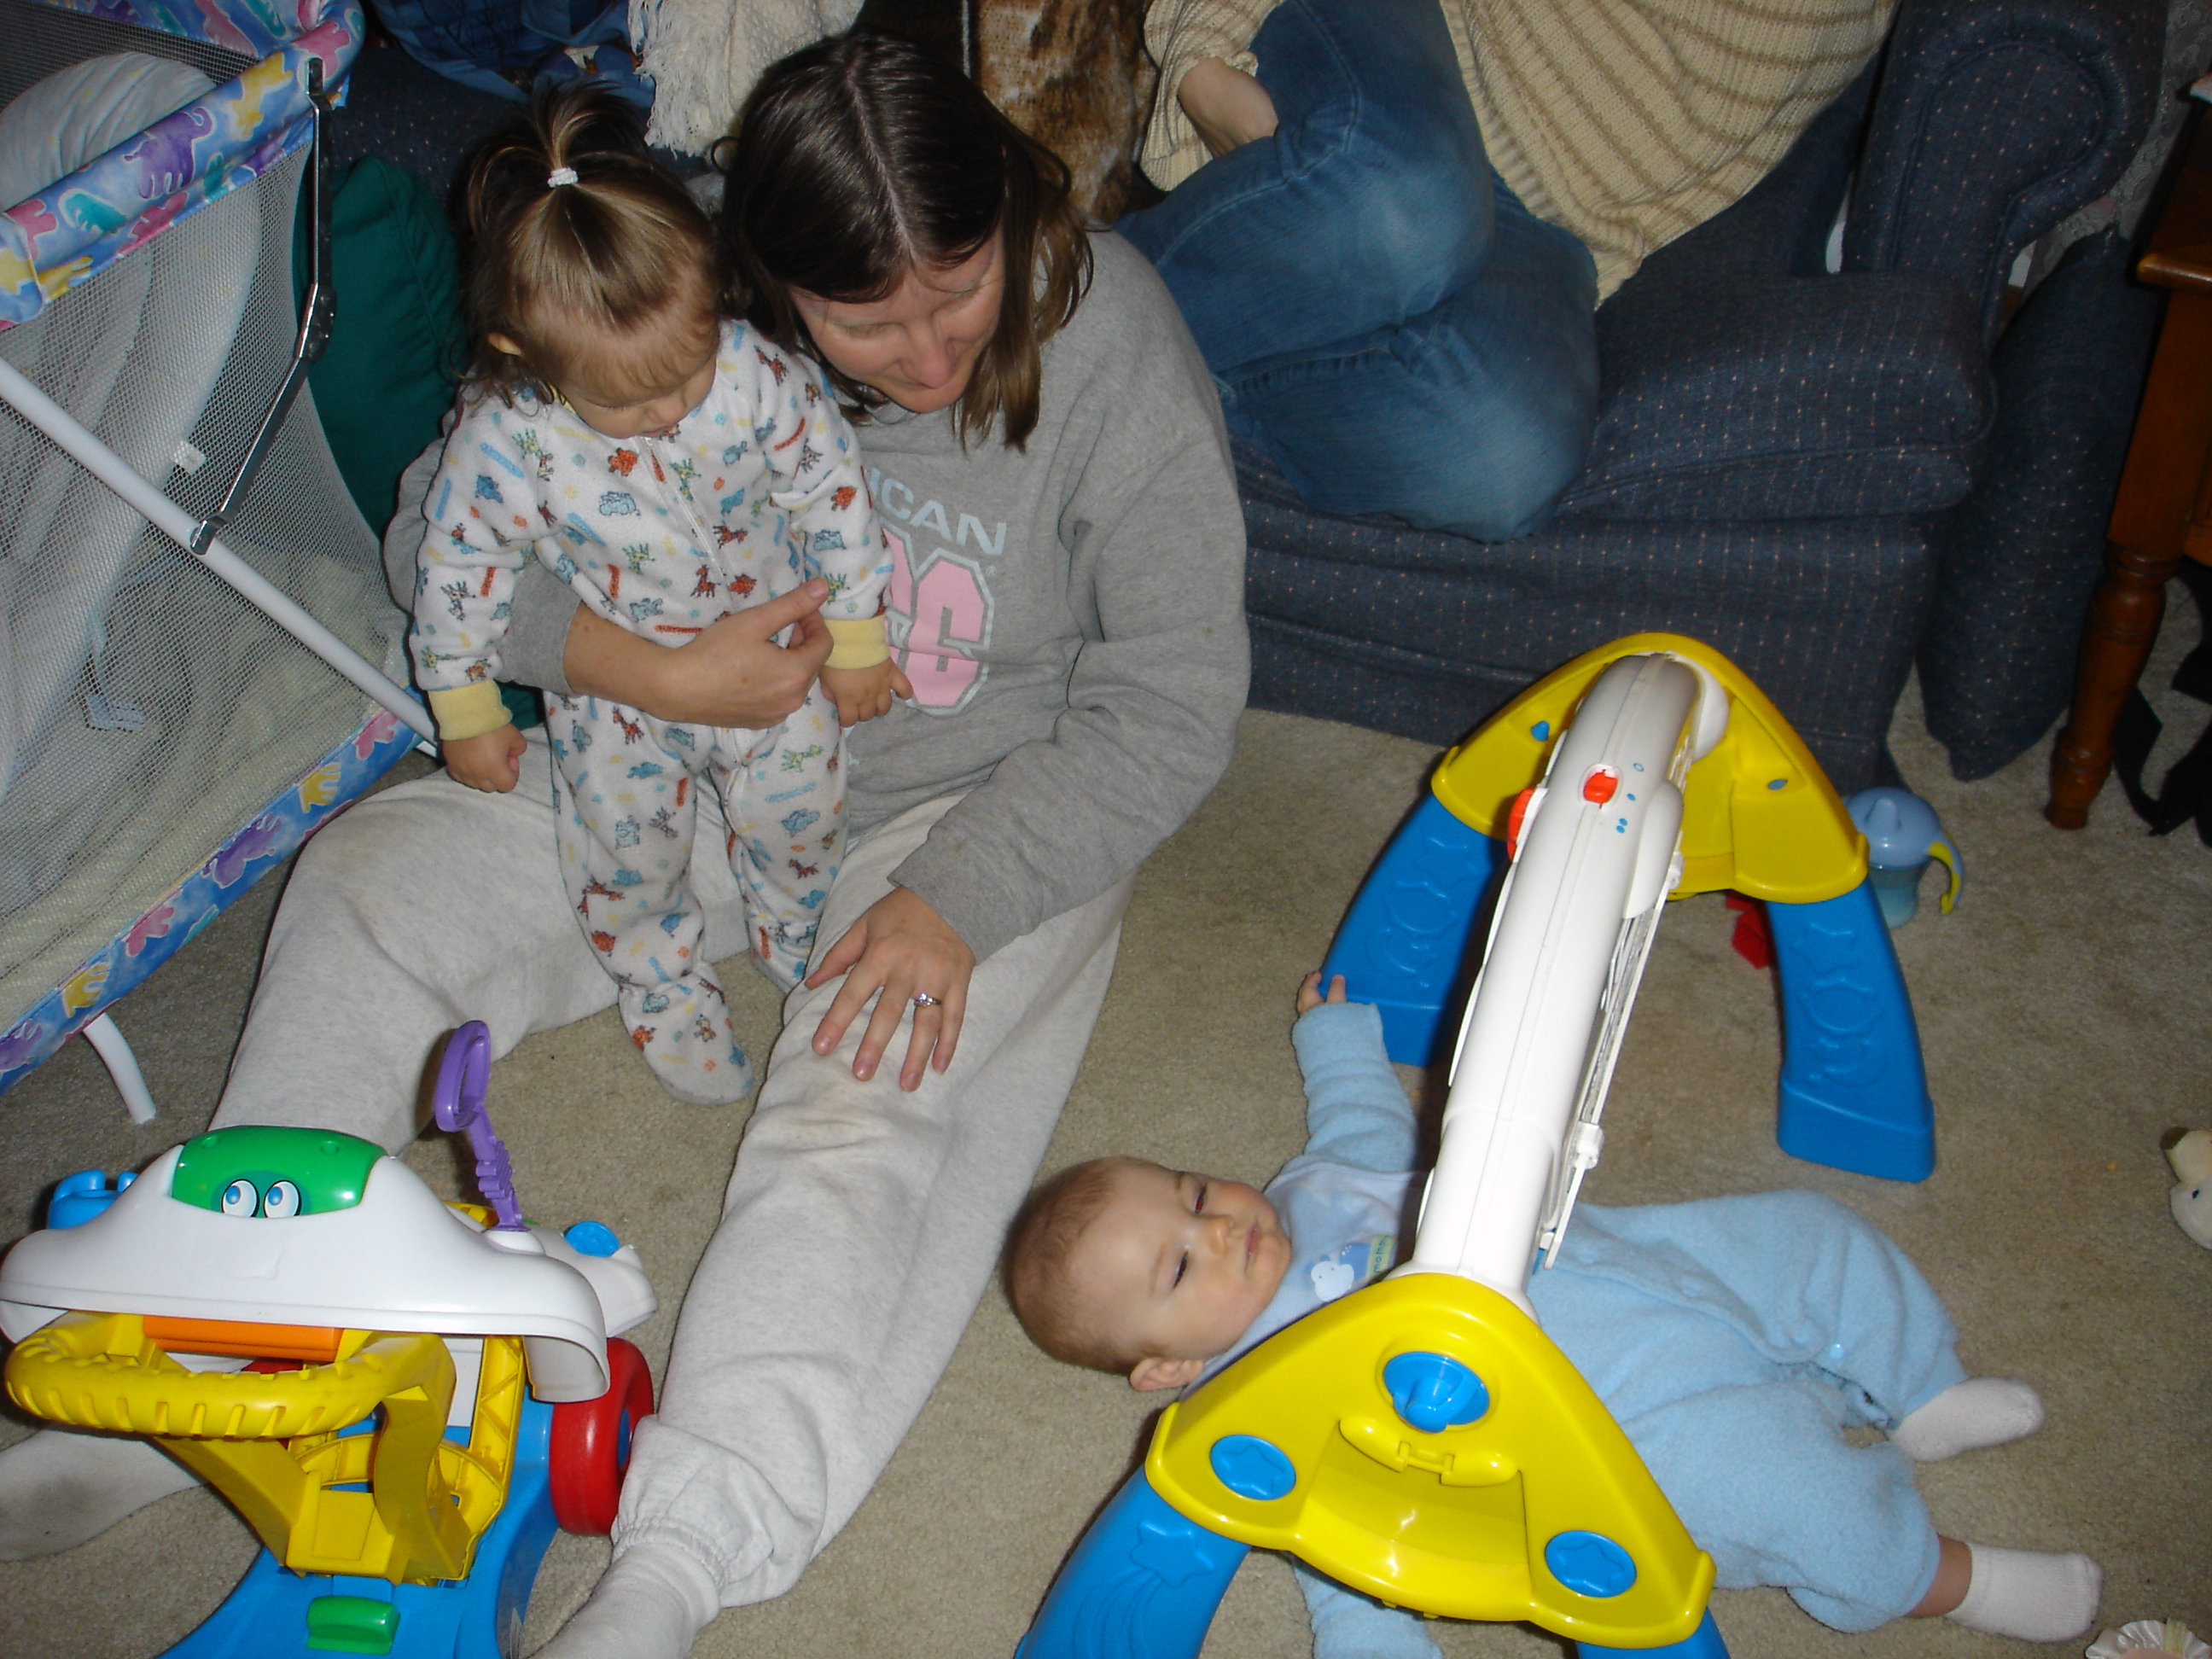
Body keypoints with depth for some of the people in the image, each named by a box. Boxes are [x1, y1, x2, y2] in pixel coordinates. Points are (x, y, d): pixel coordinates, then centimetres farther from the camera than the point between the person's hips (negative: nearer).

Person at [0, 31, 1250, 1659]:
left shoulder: (1110, 339, -21)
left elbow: (1171, 703, -17)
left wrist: (958, 897, -26)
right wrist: (658, 671, -28)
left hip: (985, 807, -3)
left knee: (870, 1118, -30)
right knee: (371, 877, -8)